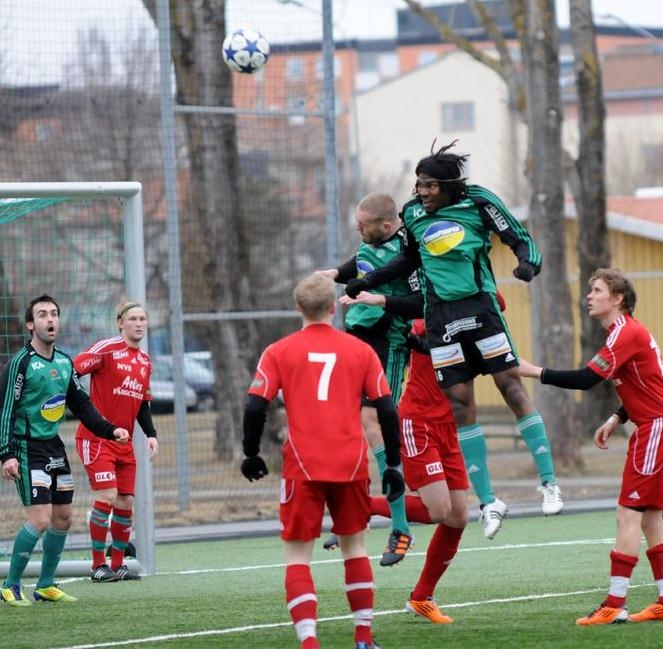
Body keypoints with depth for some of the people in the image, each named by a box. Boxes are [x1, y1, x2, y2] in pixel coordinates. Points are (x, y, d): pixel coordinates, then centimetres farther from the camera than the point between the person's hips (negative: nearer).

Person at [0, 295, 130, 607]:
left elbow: (81, 405, 18)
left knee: (63, 518, 8)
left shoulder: (64, 362, 9)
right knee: (40, 520, -14)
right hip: (28, 449, -8)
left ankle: (45, 586, 21)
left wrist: (110, 430, 8)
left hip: (54, 447, 8)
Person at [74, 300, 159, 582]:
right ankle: (98, 565, -3)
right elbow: (71, 370, -17)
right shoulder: (107, 349, -10)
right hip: (96, 439, -7)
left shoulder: (145, 361, 13)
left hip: (124, 442, 7)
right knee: (107, 497, -13)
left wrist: (150, 434, 7)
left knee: (126, 502, 5)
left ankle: (117, 564, 16)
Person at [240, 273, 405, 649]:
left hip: (303, 466, -2)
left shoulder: (279, 352, 2)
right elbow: (388, 410, 4)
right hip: (352, 464, 2)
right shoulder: (360, 351, 7)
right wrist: (394, 465, 10)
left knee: (298, 554, 2)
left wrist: (251, 455, 9)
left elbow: (255, 408, -5)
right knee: (354, 544, 19)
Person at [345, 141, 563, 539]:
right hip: (441, 316, 3)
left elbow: (519, 238, -1)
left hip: (480, 306, -3)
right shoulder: (413, 214, 7)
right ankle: (489, 502, 4)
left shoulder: (478, 202, -4)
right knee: (460, 402, 0)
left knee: (511, 384, -8)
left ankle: (549, 482, -3)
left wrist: (528, 263, -21)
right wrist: (368, 281, 19)